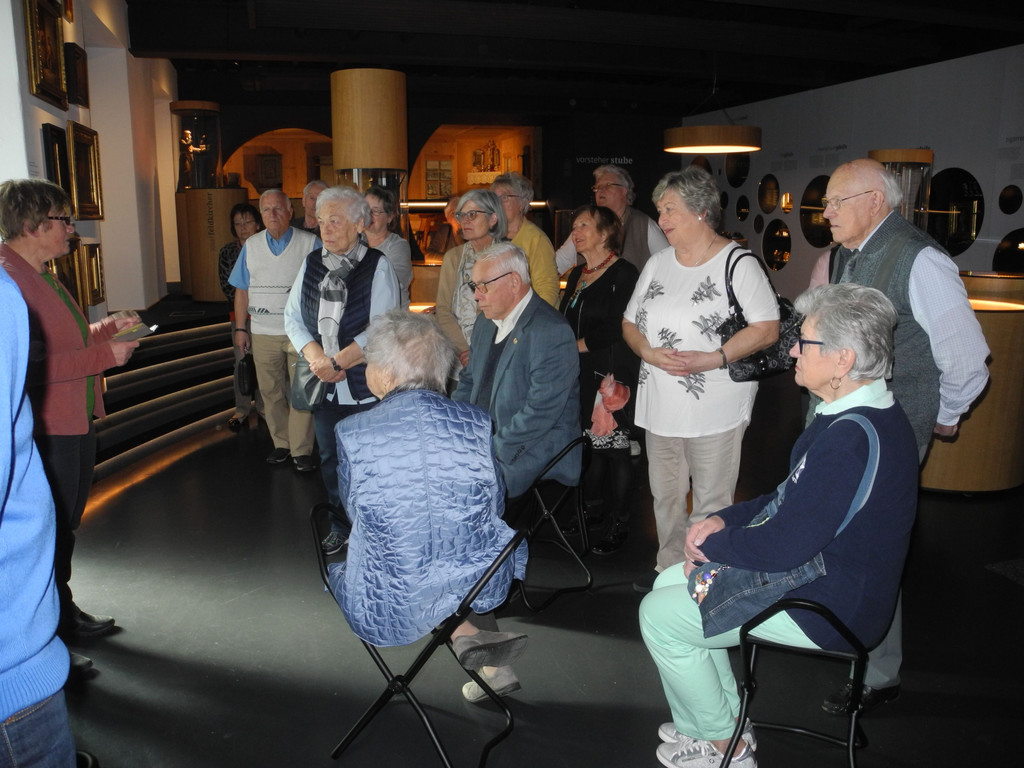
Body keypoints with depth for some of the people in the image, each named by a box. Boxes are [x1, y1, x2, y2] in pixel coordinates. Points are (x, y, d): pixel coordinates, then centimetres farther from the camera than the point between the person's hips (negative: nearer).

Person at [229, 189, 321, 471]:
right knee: (270, 391, 8)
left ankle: (301, 450, 6)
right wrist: (240, 328, 9)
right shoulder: (251, 245, 10)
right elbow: (242, 290, 13)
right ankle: (281, 443, 21)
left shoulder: (310, 243, -1)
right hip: (263, 332, 3)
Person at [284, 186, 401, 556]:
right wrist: (316, 359, -10)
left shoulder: (377, 265, -7)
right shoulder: (311, 262, 7)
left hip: (365, 385, -5)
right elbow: (293, 317, 6)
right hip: (323, 386, 5)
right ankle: (340, 525, 33)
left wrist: (336, 362, -16)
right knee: (330, 458, 14)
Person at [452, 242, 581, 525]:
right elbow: (468, 381, 20)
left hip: (536, 447, -8)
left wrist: (493, 450, -22)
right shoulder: (486, 322, 12)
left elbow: (541, 413, -22)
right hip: (482, 437, 8)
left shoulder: (551, 331, -17)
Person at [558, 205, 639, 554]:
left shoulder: (624, 274, -7)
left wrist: (575, 346, -8)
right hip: (581, 378, 7)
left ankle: (618, 524, 11)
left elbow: (615, 330, -15)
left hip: (612, 378, -7)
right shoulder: (577, 275, 18)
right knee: (589, 446, 9)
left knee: (613, 449, -1)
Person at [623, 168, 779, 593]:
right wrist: (648, 352, -7)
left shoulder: (738, 263, -7)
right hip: (661, 403, 6)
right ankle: (669, 567, 34)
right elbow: (630, 323, 14)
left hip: (715, 408, -6)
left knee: (711, 501, 3)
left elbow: (767, 329, -12)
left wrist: (712, 359, -22)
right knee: (665, 494, 17)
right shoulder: (658, 263, 12)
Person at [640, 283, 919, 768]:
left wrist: (712, 544, -11)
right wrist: (725, 519, 1)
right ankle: (722, 719, 26)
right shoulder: (867, 414, 4)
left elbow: (783, 547, -29)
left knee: (659, 616, -4)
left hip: (825, 611, -10)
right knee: (671, 582, 14)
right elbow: (794, 498, 12)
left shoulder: (850, 439, -31)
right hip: (820, 571, 10)